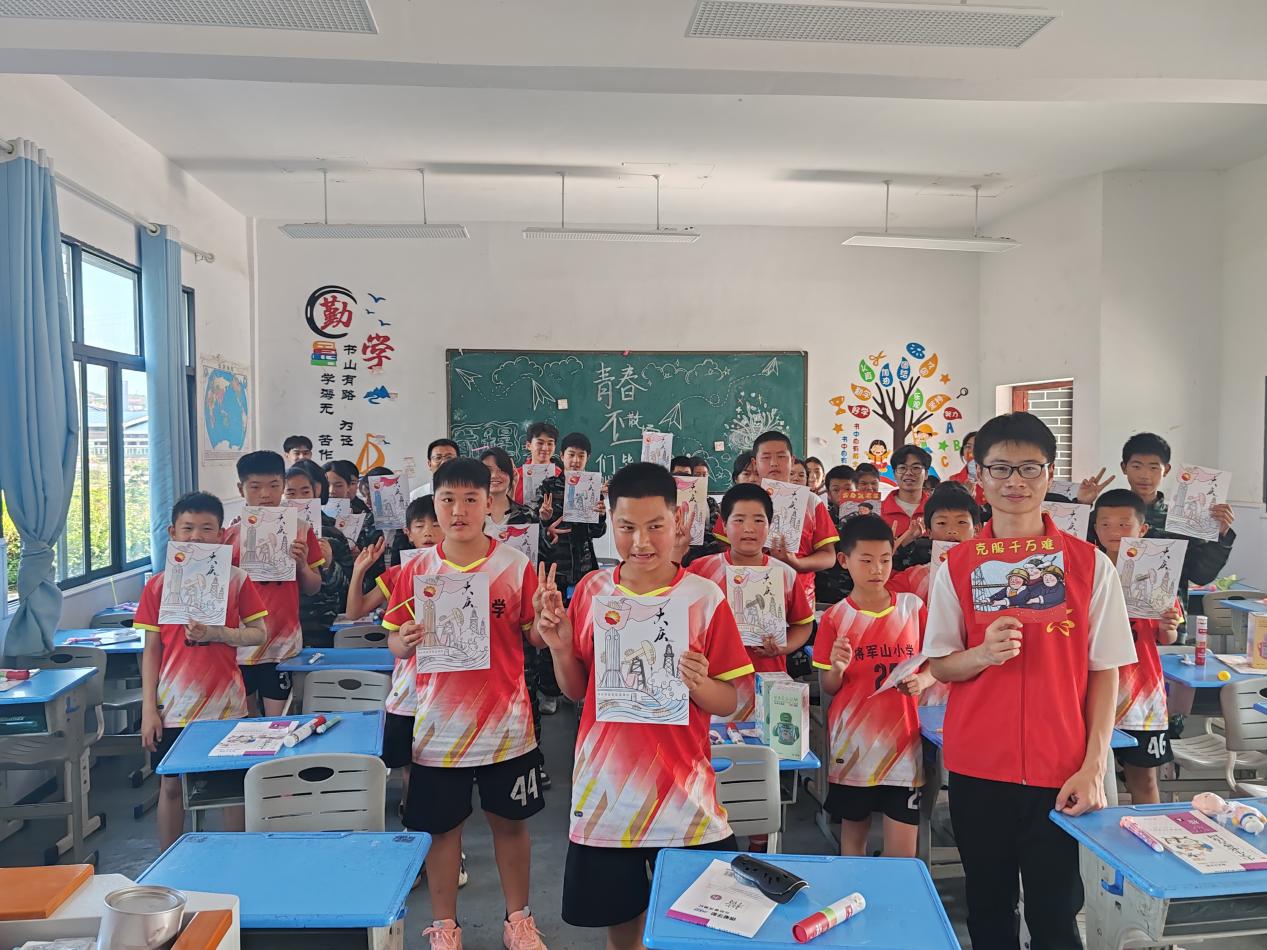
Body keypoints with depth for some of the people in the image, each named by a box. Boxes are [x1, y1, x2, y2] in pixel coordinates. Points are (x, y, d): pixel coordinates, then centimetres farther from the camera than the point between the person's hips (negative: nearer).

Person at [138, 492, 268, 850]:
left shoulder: (236, 579, -2)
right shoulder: (158, 585, 1)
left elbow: (259, 633, -2)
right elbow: (151, 650, 3)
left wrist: (217, 634, -19)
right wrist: (148, 709, 0)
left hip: (226, 703, -1)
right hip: (174, 707, 1)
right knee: (171, 785, 12)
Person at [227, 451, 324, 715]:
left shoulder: (299, 530, 2)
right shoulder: (230, 535, 2)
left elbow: (313, 588, 6)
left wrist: (302, 564, -12)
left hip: (283, 642, -1)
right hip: (240, 643, 1)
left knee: (276, 719, 5)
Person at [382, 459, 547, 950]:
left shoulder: (516, 566, -7)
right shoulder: (415, 570, -3)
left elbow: (535, 637, -2)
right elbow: (395, 642, 3)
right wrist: (405, 641, -19)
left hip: (505, 724, 0)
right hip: (439, 726, 1)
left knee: (510, 821, 14)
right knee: (441, 827, 13)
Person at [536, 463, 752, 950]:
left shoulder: (705, 598, -9)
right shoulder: (590, 590, -1)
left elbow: (731, 703, -4)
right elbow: (576, 691, 8)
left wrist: (697, 684, -23)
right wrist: (559, 647, -10)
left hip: (681, 794, -2)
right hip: (605, 786, 2)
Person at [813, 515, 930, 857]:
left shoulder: (913, 607, 1)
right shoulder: (835, 618, -3)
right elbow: (827, 688, 1)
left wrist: (922, 681, -11)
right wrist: (836, 669, -21)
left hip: (902, 740, 1)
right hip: (852, 742, 0)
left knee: (903, 848, 0)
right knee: (853, 831, 12)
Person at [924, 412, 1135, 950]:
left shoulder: (1090, 564, -2)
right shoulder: (956, 567, -1)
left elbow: (1104, 671, 1)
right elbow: (938, 665, 2)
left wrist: (1093, 766, -5)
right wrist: (983, 654, -18)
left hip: (1060, 772, -1)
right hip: (977, 769, 1)